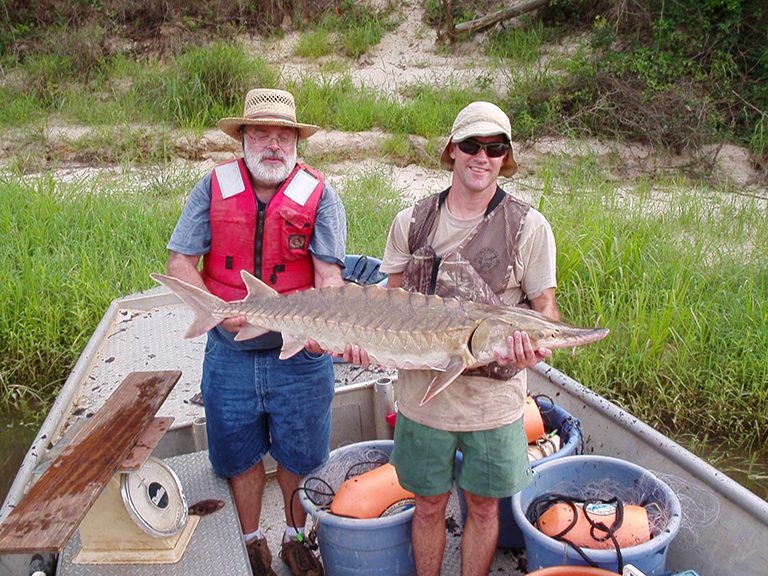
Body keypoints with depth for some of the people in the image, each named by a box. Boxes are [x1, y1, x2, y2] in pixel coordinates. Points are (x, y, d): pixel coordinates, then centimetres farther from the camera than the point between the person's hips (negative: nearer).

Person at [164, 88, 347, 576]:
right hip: (230, 354, 1)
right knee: (240, 454, 17)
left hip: (299, 355, -1)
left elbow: (329, 274, -14)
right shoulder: (214, 187, -3)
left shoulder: (318, 194, -7)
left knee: (300, 455, 15)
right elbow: (180, 262, -4)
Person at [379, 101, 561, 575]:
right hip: (423, 395, 1)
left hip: (494, 398, -1)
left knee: (483, 506, 15)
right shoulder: (412, 222, 2)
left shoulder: (529, 227, -5)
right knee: (428, 506, 16)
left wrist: (533, 348, -25)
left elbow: (546, 308, -3)